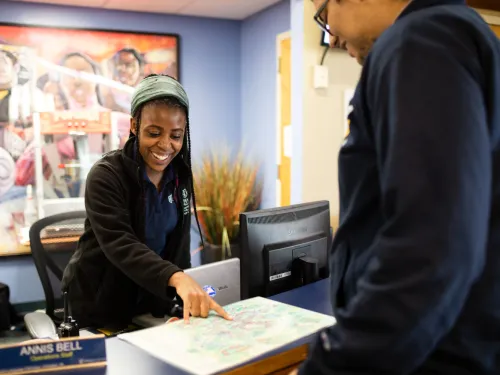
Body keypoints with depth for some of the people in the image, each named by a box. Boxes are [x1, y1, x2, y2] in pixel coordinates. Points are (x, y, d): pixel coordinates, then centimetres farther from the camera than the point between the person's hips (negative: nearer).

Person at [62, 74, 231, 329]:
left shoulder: (180, 175, -3)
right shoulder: (106, 176, -21)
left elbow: (178, 243, 3)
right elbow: (120, 245, -33)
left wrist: (185, 293, -5)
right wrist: (177, 278, -48)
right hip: (100, 305, -5)